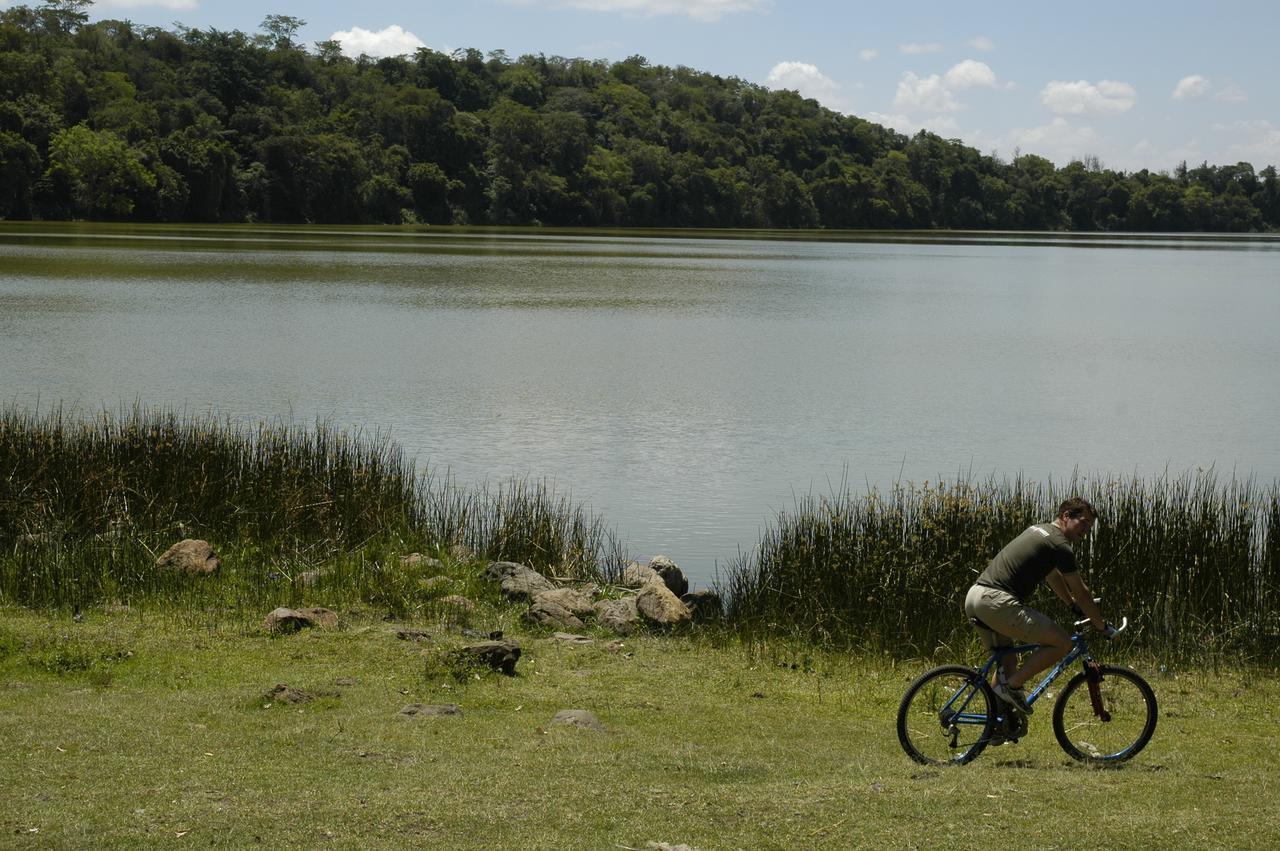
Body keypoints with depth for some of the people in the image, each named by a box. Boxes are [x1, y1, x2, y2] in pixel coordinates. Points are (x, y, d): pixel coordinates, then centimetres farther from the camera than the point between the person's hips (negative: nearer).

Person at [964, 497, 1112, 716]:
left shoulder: (1038, 530, 25)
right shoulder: (1059, 545, -4)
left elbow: (1052, 576, 39)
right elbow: (1081, 593, 2)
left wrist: (1074, 606, 45)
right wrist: (1102, 626, 15)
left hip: (973, 598, 10)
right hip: (997, 601, -10)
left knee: (1007, 660, 25)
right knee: (1062, 643, -5)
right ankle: (1012, 687, -2)